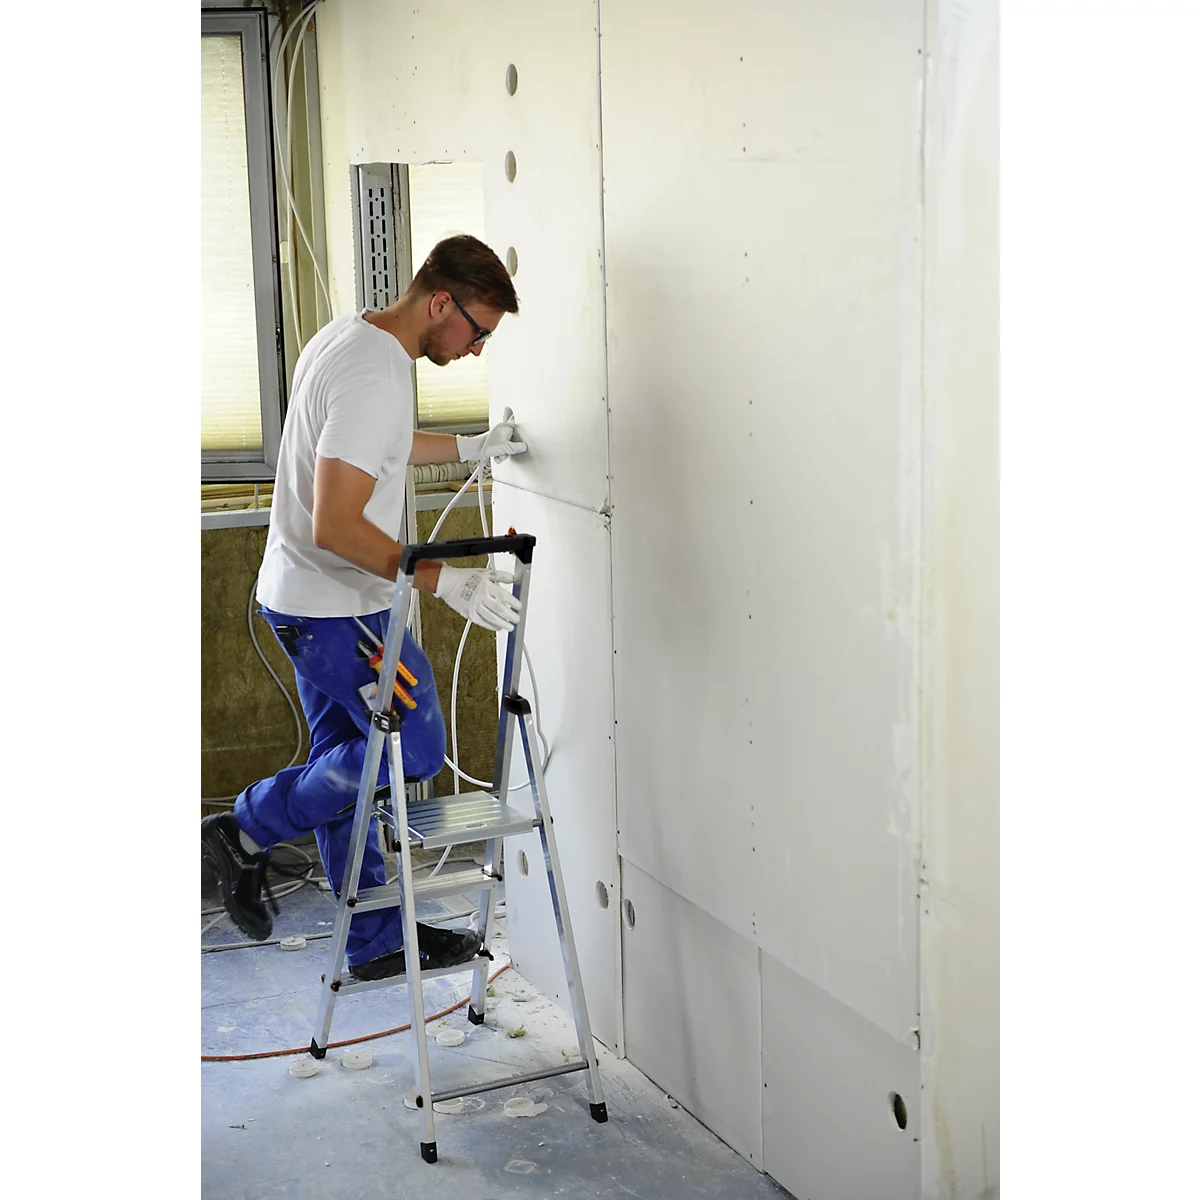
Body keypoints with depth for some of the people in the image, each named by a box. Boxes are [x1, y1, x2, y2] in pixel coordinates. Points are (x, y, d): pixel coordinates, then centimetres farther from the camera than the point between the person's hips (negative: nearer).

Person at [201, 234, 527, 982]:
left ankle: (378, 941, 25)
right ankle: (250, 833, 8)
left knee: (348, 761, 14)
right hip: (338, 607, -10)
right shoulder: (376, 376, -25)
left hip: (307, 602, 10)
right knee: (415, 749, 0)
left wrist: (471, 448, 29)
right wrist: (444, 582, -30)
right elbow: (335, 528, -30)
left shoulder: (348, 337, 8)